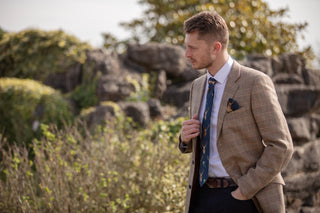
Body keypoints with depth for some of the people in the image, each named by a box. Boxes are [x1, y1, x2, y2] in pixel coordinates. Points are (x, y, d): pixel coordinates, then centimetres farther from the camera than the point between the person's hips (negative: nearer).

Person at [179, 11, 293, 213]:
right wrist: (186, 137, 0)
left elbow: (281, 147, -13)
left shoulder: (256, 83, -10)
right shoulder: (198, 86, 12)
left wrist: (244, 190, -15)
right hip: (203, 196, 6)